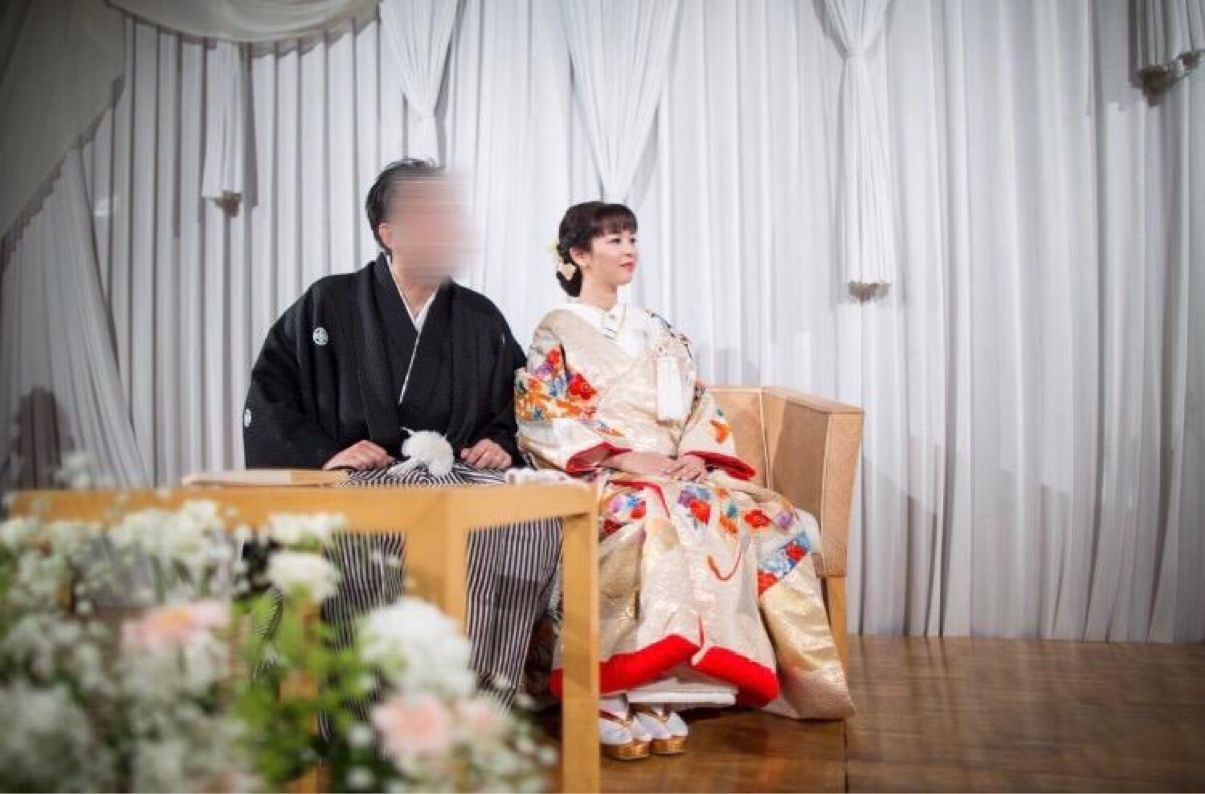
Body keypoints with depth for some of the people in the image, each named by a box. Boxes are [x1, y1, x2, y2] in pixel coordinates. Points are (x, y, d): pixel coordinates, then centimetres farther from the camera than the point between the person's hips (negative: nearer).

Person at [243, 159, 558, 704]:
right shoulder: (330, 305, 9)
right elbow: (269, 397, 7)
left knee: (531, 519, -31)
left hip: (457, 476, 3)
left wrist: (500, 443, 3)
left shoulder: (481, 320, 18)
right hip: (356, 479, -2)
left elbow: (516, 406, 25)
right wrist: (324, 454, -9)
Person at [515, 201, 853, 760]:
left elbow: (700, 405, 16)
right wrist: (625, 456, -17)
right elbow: (541, 421, -6)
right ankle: (615, 695, -34)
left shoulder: (656, 332, 22)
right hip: (600, 478, -5)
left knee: (765, 519, -22)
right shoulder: (556, 332, 6)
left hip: (674, 472, 6)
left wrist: (697, 455, -7)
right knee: (653, 521, -40)